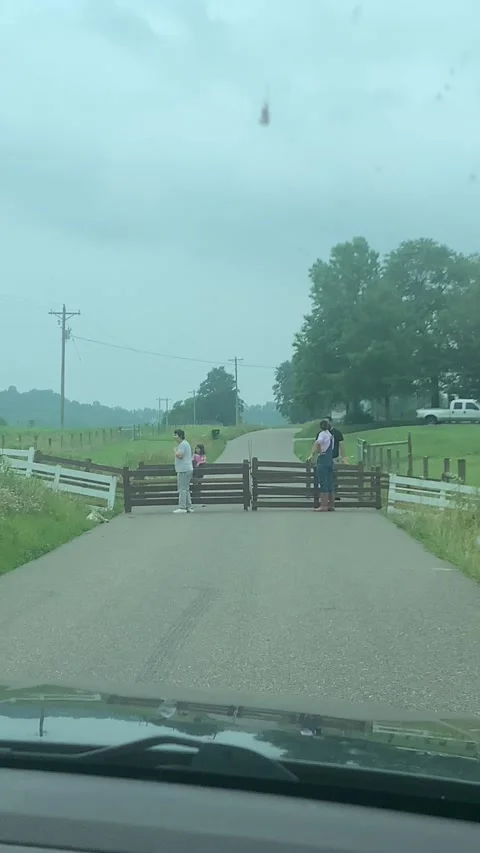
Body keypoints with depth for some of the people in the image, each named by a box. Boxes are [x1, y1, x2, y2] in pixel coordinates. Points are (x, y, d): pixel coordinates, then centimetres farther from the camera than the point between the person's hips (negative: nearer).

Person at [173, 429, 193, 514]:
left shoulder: (183, 444, -13)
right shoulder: (185, 443, 22)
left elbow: (180, 455, -22)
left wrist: (175, 450, -7)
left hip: (183, 470, -11)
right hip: (188, 469, 11)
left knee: (182, 489, -11)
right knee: (186, 489, 14)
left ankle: (182, 507, -12)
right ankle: (188, 507, 16)